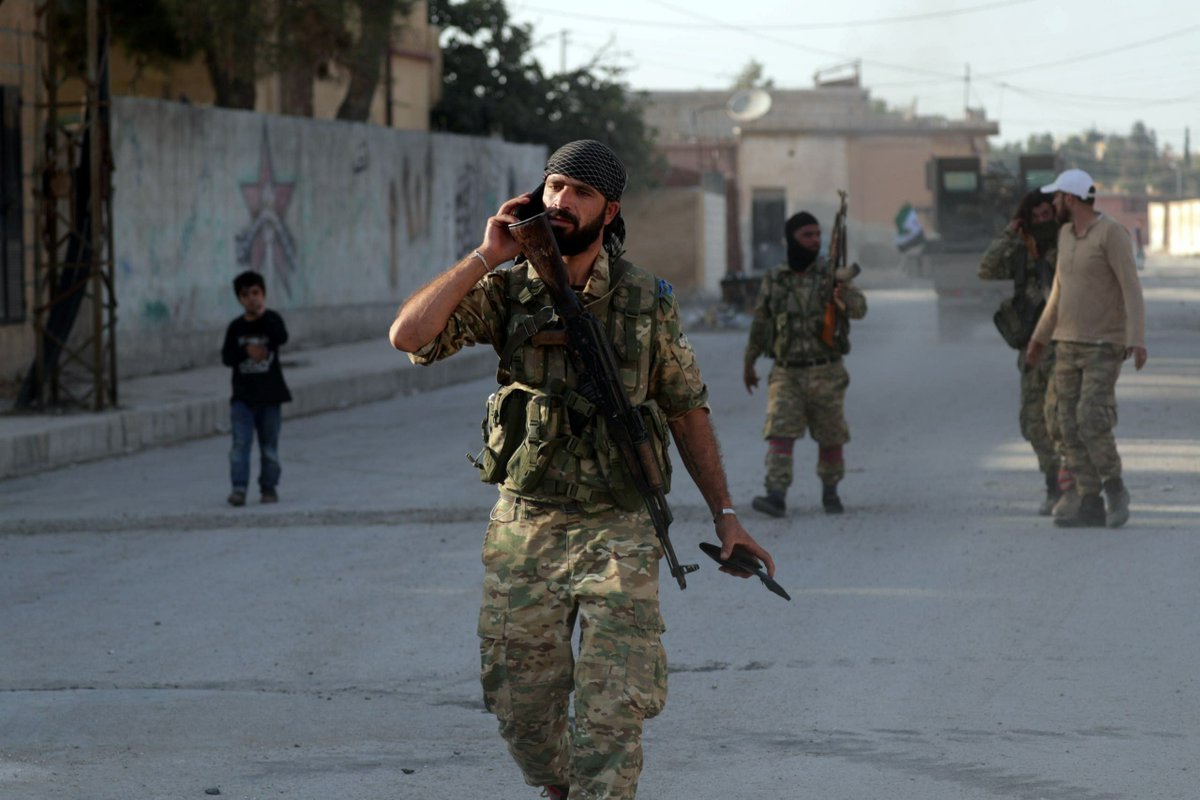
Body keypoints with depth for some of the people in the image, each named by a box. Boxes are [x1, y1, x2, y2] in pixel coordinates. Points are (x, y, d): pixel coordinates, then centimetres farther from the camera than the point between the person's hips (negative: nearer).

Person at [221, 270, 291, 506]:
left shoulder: (272, 320, -1)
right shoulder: (236, 328, 4)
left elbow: (282, 338, -21)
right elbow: (226, 357, 0)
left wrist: (263, 315, -26)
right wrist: (246, 351, -17)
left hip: (270, 395, -1)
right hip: (243, 395, 1)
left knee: (269, 445, 8)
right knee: (241, 443, -11)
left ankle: (268, 487, 19)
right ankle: (239, 488, -15)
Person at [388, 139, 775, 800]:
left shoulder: (647, 301, 0)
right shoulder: (505, 291, -1)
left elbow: (687, 412, 9)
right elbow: (409, 337, -15)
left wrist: (724, 515, 6)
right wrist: (486, 256, -15)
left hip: (618, 534, -1)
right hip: (523, 530, 1)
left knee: (614, 715, -9)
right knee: (522, 712, 8)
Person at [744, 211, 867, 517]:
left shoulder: (831, 274, -3)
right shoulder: (774, 280, 2)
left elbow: (859, 309, -15)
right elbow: (760, 323, 14)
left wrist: (845, 294, -38)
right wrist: (748, 363, 20)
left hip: (827, 373, -1)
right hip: (786, 374, 1)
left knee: (830, 439, 9)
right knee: (780, 434, -14)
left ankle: (830, 492, 29)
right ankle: (776, 497, -20)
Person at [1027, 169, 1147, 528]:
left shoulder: (1112, 233, -14)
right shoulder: (1067, 235, 10)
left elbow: (1132, 290, -19)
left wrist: (1138, 341, -27)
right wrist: (1039, 337, 27)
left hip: (1105, 347, -7)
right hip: (1070, 346, 7)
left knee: (1092, 421, -19)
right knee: (1073, 428, 0)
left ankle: (1115, 488, 2)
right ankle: (1092, 508, 3)